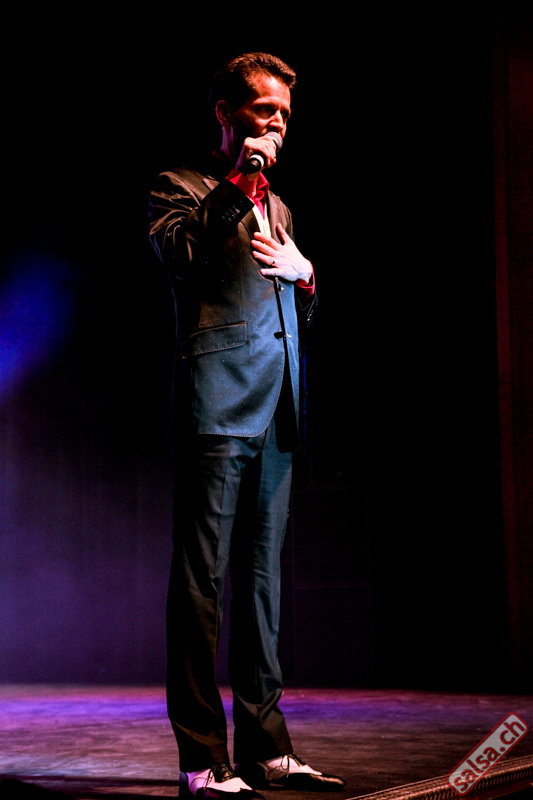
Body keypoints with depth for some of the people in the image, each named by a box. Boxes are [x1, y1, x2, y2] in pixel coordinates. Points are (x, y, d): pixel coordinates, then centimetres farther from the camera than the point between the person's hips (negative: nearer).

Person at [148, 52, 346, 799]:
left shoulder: (278, 208, 26)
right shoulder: (181, 186, 7)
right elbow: (179, 253, -15)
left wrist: (303, 271, 7)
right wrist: (242, 178, -11)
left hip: (276, 413, 7)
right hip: (217, 405, -7)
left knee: (261, 576, 9)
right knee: (202, 581, -6)